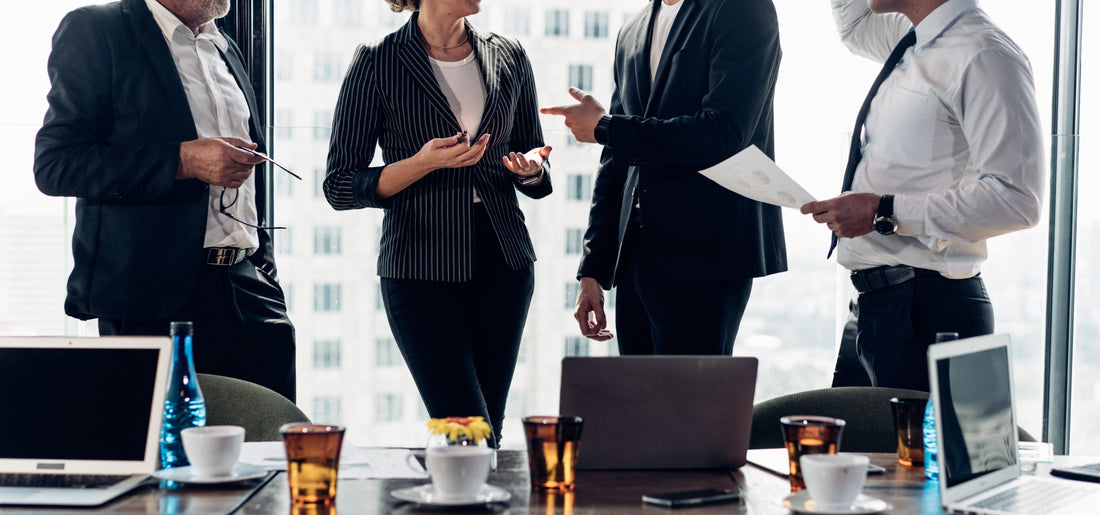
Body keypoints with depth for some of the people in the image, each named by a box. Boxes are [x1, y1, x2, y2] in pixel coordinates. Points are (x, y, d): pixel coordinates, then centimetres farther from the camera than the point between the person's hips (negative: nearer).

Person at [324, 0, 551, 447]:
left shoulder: (509, 58, 9)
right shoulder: (377, 63, -3)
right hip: (421, 267, -4)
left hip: (503, 261, 4)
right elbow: (340, 187, -4)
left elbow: (536, 179, 20)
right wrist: (424, 163, -18)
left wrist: (531, 169, -4)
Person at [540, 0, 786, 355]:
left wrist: (604, 127, -9)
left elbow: (722, 136, -18)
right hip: (638, 254, 7)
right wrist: (592, 269, 15)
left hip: (704, 256, -7)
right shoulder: (632, 33, 19)